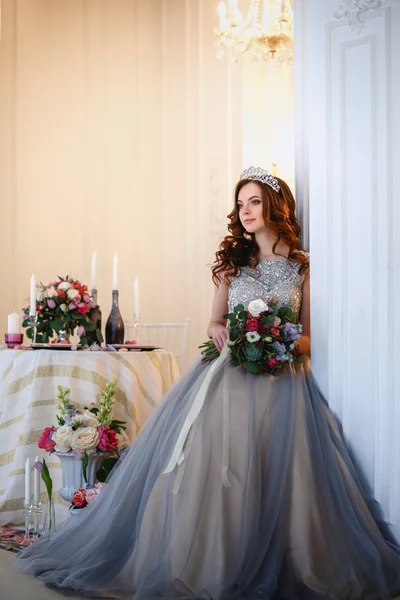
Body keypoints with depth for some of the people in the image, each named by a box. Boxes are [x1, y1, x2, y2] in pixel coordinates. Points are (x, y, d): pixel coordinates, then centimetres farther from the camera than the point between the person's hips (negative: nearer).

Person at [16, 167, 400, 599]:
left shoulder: (303, 267, 8)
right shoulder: (232, 261, 15)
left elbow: (310, 336, 12)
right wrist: (221, 332, -4)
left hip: (281, 381, -1)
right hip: (228, 378, 2)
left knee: (277, 475, -13)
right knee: (208, 469, -13)